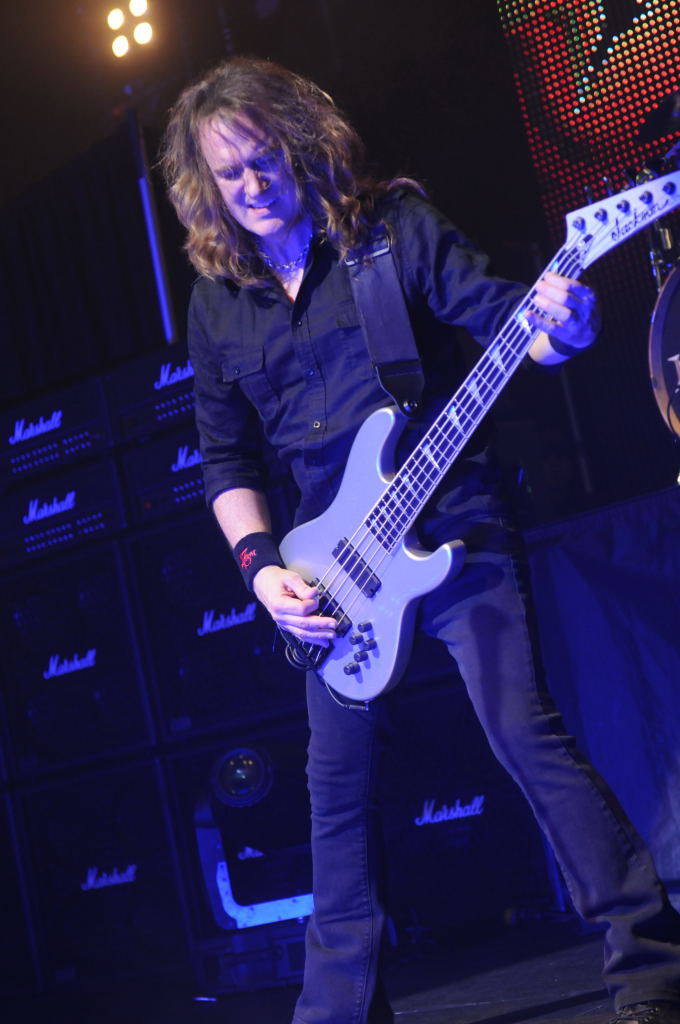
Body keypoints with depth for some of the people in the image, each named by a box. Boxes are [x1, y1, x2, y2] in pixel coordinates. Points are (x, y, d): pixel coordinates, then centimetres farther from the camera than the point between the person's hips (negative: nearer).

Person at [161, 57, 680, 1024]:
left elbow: (497, 309, -8)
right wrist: (262, 567, -1)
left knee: (526, 734, -11)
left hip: (451, 525, -4)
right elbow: (225, 455, 13)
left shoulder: (394, 224, -1)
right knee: (339, 782, 9)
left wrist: (555, 326, -32)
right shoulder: (217, 301, 9)